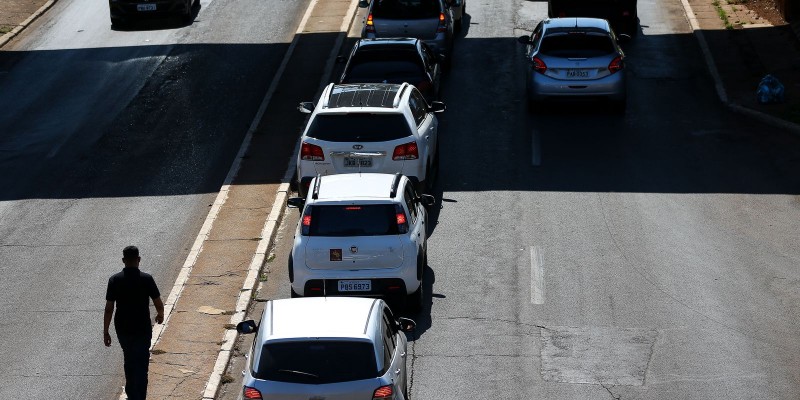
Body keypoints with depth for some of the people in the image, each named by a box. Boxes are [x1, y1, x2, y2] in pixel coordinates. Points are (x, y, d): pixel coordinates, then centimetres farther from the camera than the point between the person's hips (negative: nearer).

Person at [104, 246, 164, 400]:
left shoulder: (114, 280, -9)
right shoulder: (146, 279, -13)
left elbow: (109, 309, -7)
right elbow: (159, 304, -6)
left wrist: (105, 332, 1)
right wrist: (160, 315, 17)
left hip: (122, 329, 3)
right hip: (142, 329, -3)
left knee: (129, 360, 23)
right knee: (141, 365, 4)